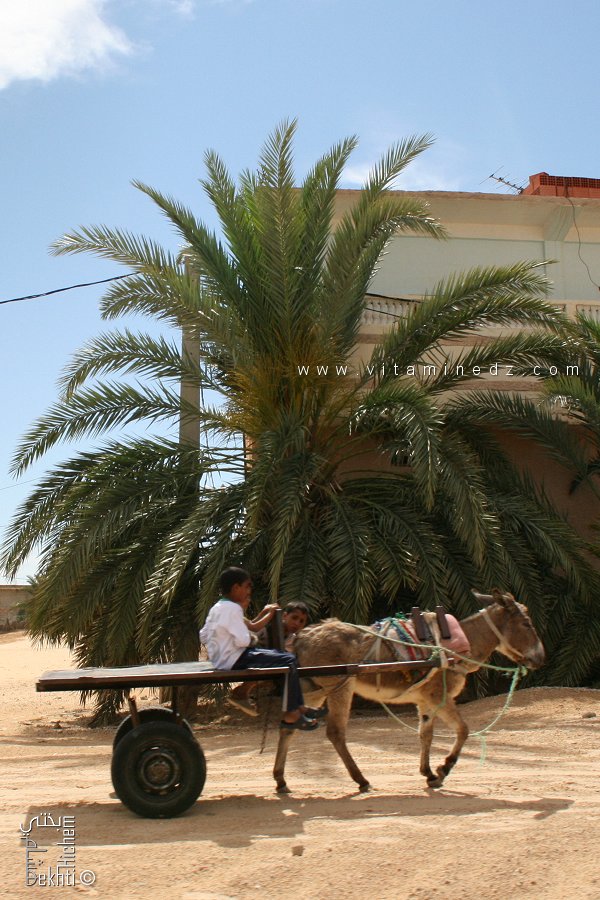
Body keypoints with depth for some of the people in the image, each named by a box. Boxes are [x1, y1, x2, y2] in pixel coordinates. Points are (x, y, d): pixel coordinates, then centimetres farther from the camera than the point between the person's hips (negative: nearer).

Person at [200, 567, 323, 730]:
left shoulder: (216, 608, 13)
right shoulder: (233, 608, -18)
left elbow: (203, 636, 15)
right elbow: (243, 640, -24)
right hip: (234, 660, -11)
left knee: (286, 657, 14)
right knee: (288, 661, -15)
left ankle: (299, 707, 14)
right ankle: (290, 715, -12)